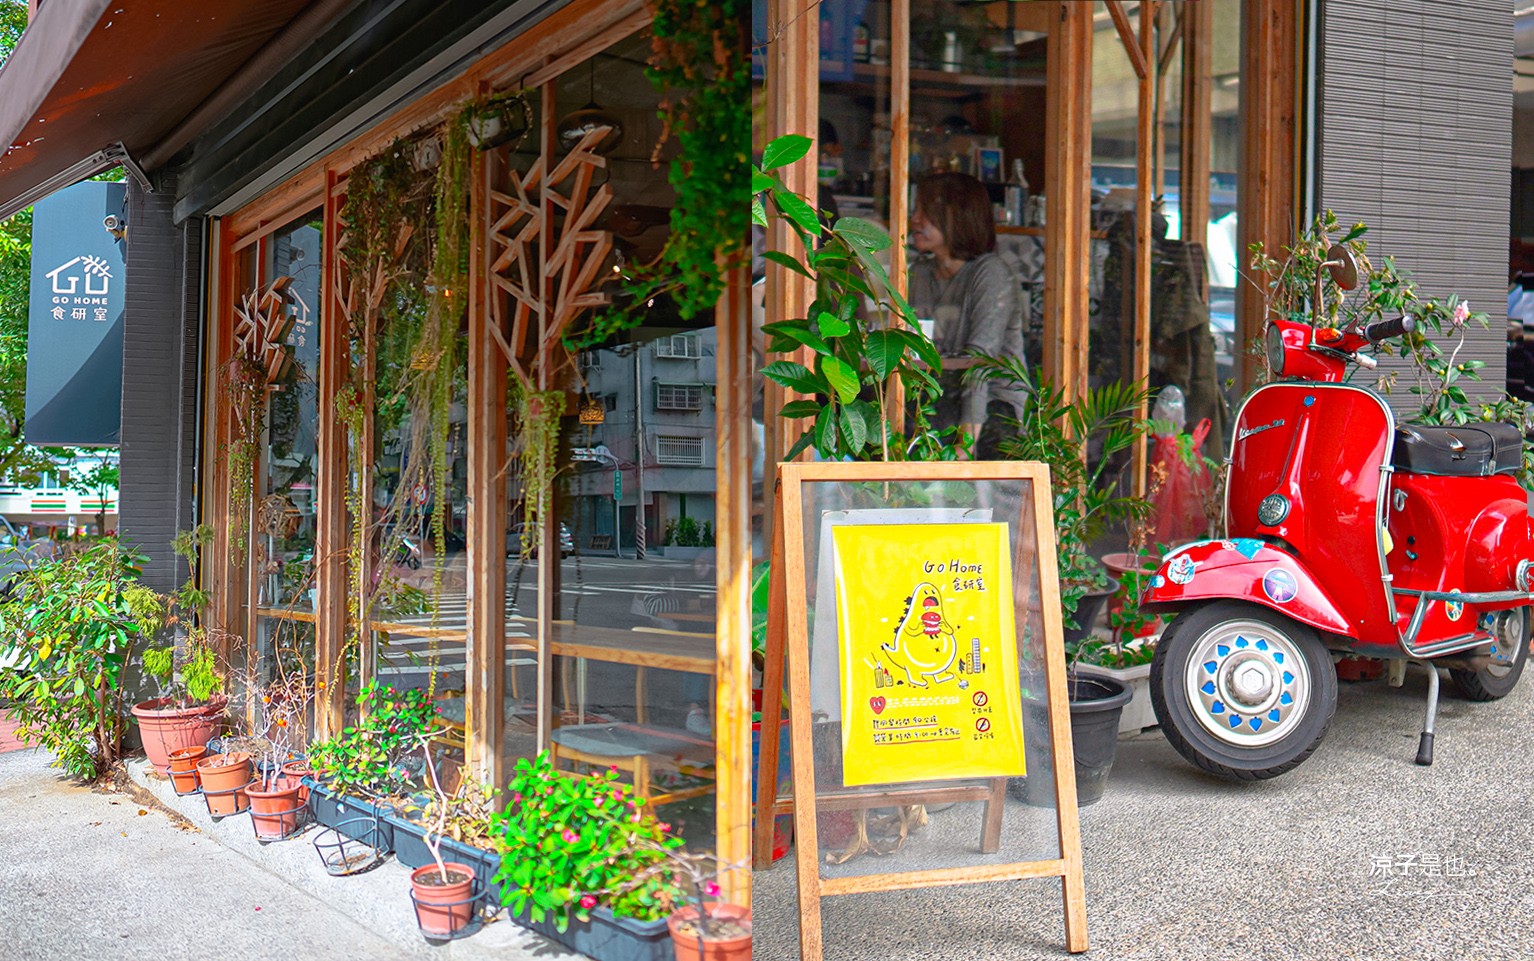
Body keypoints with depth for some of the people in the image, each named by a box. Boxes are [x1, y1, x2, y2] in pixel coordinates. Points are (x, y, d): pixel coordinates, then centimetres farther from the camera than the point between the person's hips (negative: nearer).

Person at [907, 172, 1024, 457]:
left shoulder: (991, 272, -10)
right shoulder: (921, 271, 12)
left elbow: (981, 358, -21)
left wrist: (967, 436, -31)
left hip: (994, 405, -6)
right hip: (940, 399, 6)